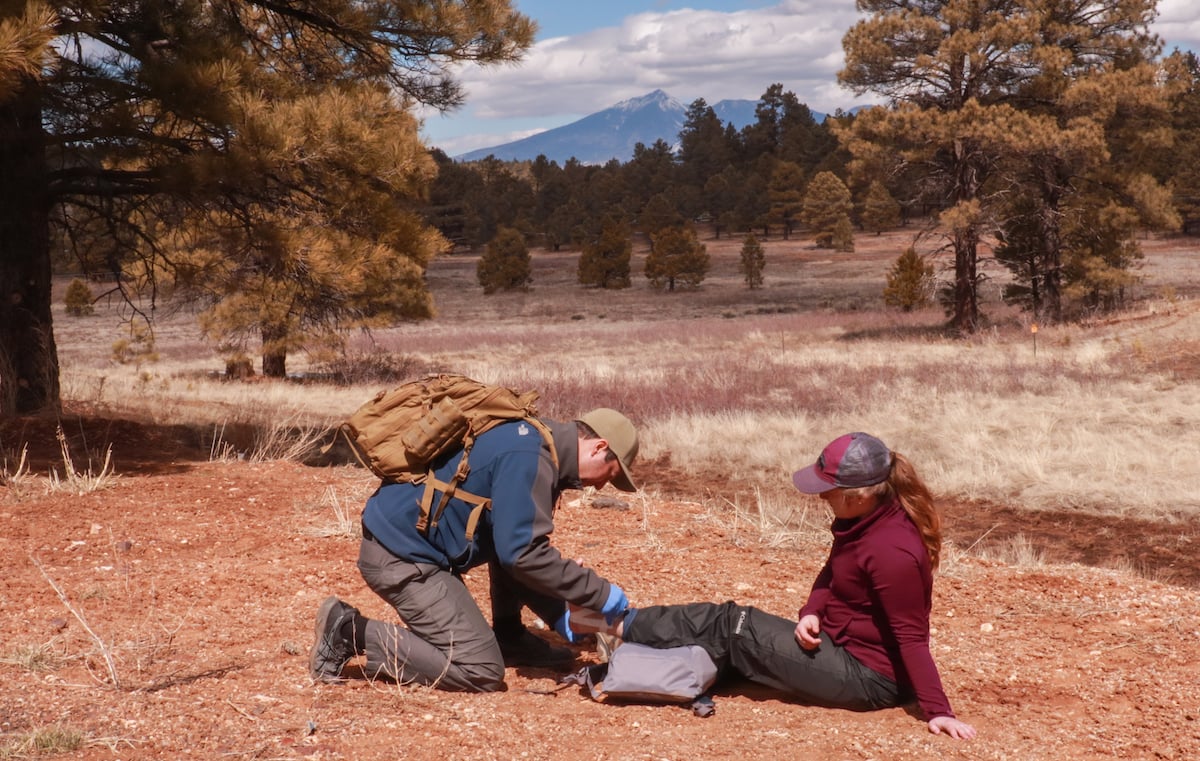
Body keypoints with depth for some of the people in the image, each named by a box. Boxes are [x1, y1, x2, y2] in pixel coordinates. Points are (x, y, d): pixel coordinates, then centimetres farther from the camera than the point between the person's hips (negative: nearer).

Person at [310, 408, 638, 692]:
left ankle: (509, 637, 18)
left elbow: (513, 548, 19)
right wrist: (600, 593, -14)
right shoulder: (529, 460, -18)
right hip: (400, 557, -11)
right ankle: (351, 633, -9)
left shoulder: (535, 443, 14)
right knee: (481, 671, -11)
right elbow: (521, 554, -23)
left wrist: (559, 615, 13)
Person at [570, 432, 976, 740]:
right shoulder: (862, 519, 0)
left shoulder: (891, 551, -29)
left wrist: (937, 711, -27)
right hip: (842, 646, 9)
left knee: (728, 626, -8)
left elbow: (911, 637, -27)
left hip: (867, 677, -9)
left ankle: (618, 624, 1)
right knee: (727, 621, 6)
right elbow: (832, 574, 12)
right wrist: (812, 613, -8)